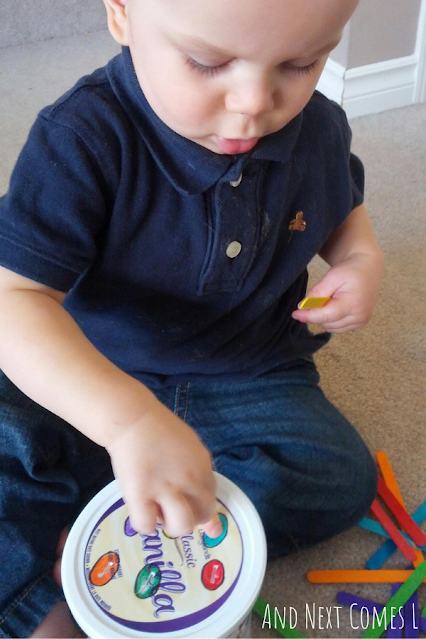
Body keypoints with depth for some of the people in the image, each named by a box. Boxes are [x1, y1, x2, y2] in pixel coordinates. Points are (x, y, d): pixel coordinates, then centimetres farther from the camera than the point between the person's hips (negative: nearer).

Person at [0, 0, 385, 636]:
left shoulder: (318, 129, -9)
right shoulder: (84, 138, -26)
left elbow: (342, 208, 15)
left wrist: (361, 260, -10)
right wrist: (128, 418, -50)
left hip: (248, 378, 4)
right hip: (94, 383, -3)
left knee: (341, 477, -18)